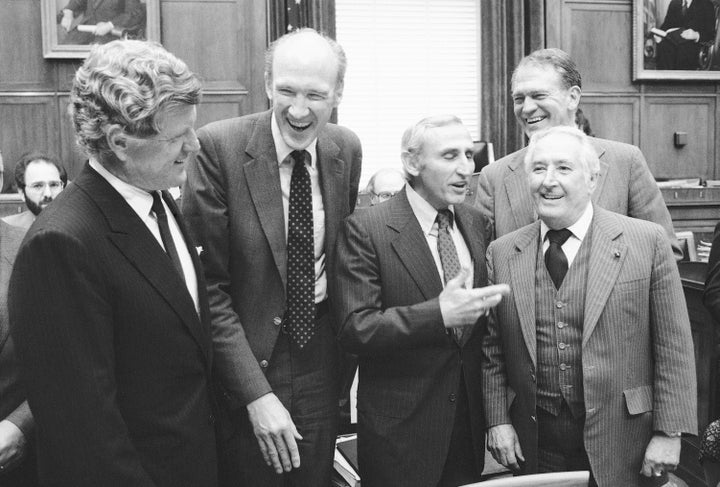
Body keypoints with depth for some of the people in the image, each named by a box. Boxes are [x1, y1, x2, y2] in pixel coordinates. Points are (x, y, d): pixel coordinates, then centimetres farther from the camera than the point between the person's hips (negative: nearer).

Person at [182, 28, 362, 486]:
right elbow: (209, 283, -15)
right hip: (246, 361, -4)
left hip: (321, 358, 4)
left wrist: (344, 363, 11)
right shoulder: (219, 146, -16)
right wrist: (257, 393, -18)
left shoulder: (347, 149, -2)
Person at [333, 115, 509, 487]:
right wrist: (438, 315, -28)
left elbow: (483, 326, 12)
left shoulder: (477, 223, 5)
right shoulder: (365, 230, -13)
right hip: (401, 429, -5)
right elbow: (354, 328, -19)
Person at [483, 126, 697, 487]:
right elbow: (492, 348, 7)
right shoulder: (501, 253, 2)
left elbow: (673, 347, -5)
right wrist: (497, 420, 1)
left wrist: (669, 432, -7)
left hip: (623, 443, -1)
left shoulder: (648, 242, -5)